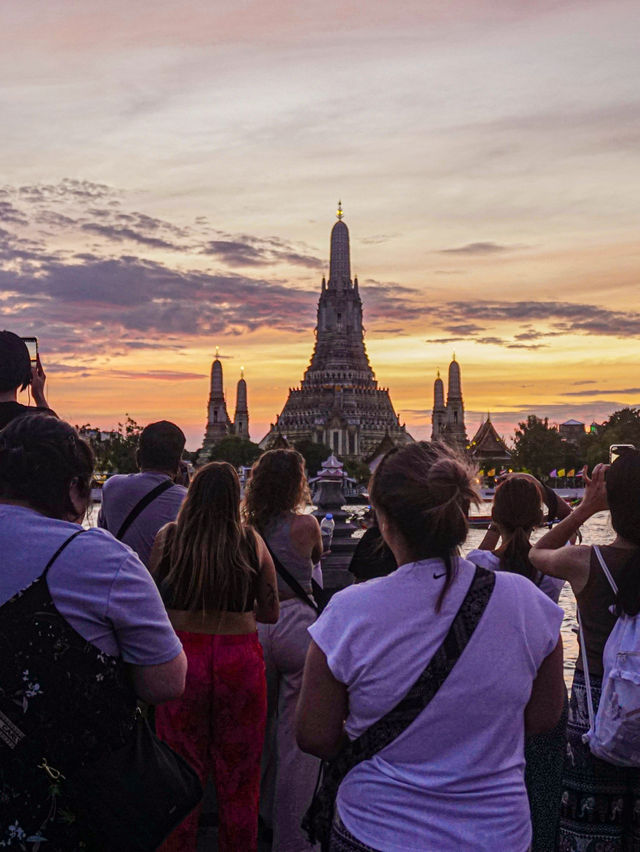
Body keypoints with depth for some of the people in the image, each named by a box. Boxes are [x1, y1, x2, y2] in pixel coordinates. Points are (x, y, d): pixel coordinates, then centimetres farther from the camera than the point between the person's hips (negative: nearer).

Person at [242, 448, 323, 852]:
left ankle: (265, 816, 39)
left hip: (255, 627, 6)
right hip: (297, 625, -5)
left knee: (264, 726, 22)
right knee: (299, 737, 4)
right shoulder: (305, 524, -10)